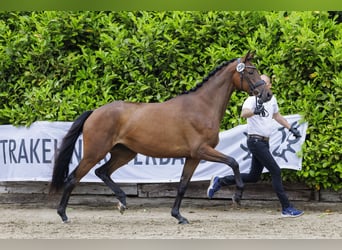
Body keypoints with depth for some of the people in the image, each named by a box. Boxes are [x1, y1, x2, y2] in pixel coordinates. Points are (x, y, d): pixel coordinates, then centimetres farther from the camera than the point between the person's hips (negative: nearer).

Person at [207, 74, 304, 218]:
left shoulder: (272, 99, 11)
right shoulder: (252, 99, -13)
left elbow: (277, 116, 28)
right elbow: (243, 113, -33)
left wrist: (291, 129, 25)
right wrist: (254, 111, -53)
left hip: (264, 143, 8)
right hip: (255, 141, -8)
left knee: (254, 176, 14)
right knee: (275, 171, -12)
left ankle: (219, 182, 26)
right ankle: (286, 208, -8)